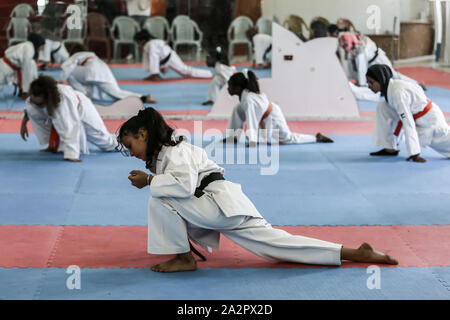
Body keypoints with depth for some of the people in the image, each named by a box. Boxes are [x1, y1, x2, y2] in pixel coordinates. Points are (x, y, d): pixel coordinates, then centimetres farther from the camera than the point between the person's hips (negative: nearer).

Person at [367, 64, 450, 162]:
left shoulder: (398, 92, -31)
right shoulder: (389, 87, -3)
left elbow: (408, 123, -32)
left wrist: (414, 154, -32)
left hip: (429, 120, -8)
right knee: (382, 107, -5)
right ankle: (390, 149, -1)